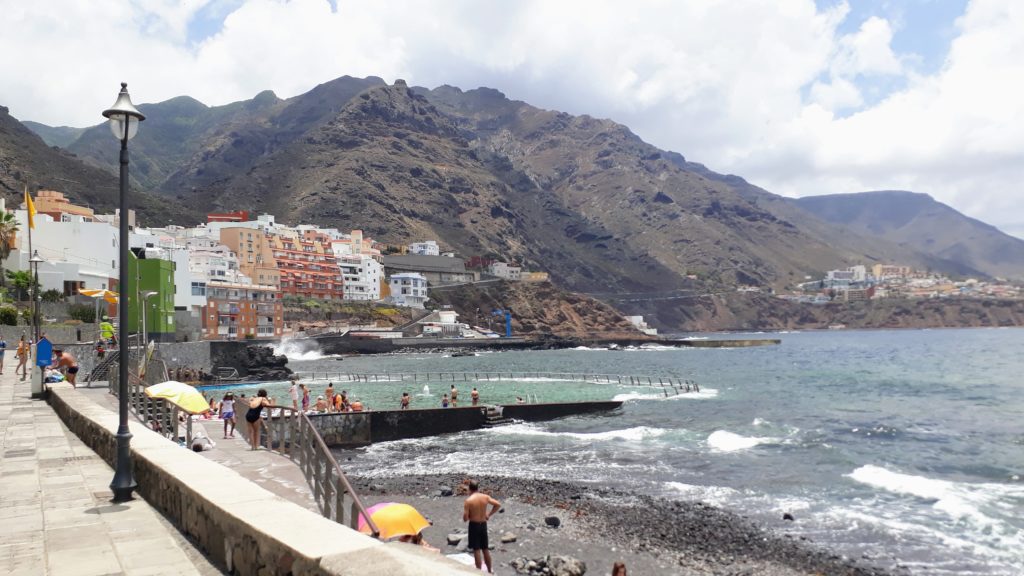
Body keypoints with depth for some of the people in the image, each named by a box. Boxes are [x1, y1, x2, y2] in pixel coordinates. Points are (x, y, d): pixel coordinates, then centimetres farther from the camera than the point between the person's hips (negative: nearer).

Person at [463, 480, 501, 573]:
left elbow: (465, 518, -18)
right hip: (483, 525, 5)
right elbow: (498, 505, 2)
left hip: (474, 525, -5)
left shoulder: (468, 500, -17)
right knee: (485, 549, 16)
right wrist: (489, 514, 9)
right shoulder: (485, 497, -4)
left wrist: (469, 516, 5)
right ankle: (489, 571, 26)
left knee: (476, 550, 5)